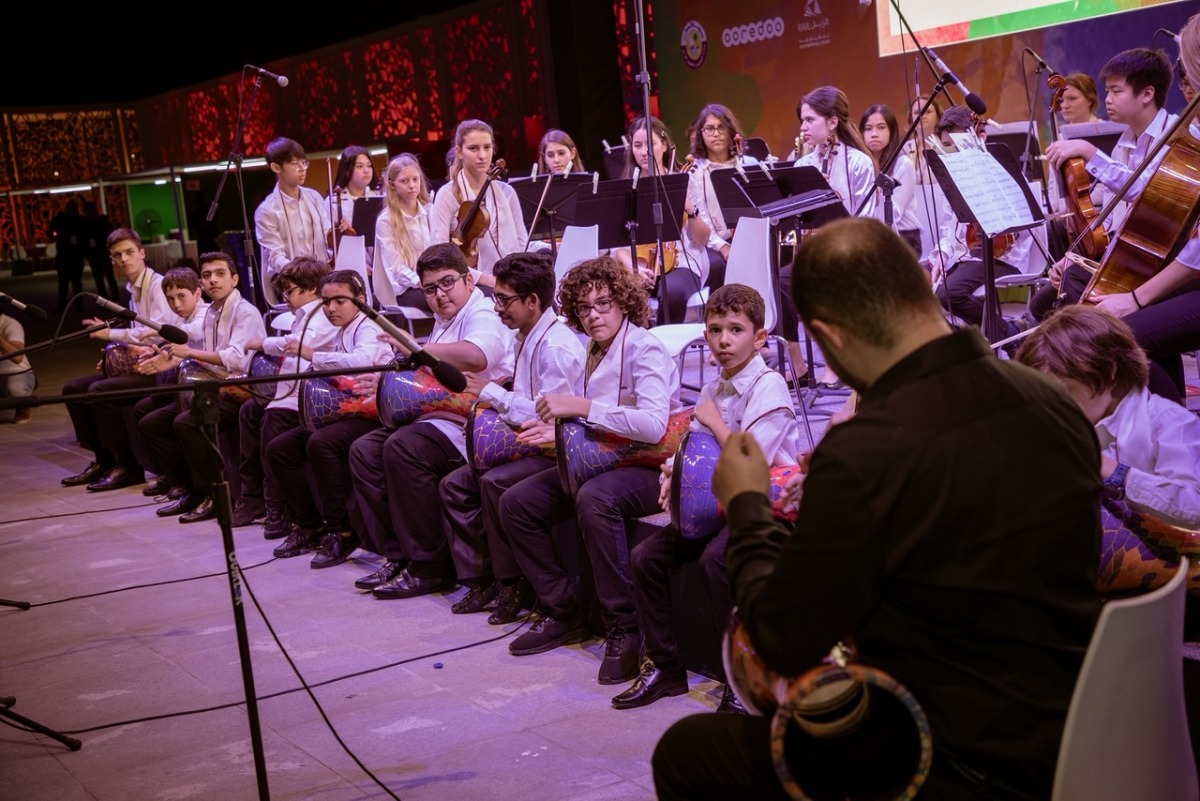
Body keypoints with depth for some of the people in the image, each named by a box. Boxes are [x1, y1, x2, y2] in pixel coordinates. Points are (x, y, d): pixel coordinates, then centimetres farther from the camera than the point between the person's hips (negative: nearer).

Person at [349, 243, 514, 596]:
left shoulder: (483, 316, -10)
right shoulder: (444, 323, 22)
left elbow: (475, 356, -34)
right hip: (439, 419, 11)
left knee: (402, 448, -31)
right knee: (365, 450, 2)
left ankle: (431, 567, -22)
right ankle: (398, 554, 3)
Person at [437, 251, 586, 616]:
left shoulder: (557, 346, -19)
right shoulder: (526, 339, 11)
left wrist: (490, 391, -19)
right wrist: (491, 396, 1)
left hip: (554, 450, -10)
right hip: (526, 445, 10)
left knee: (496, 483, -31)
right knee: (454, 485, 2)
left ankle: (513, 583, -14)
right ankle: (480, 579, 8)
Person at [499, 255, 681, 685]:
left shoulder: (645, 350, -14)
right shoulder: (593, 352, 10)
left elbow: (653, 425, -29)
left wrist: (581, 407, -28)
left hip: (650, 467, -8)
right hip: (601, 461, 9)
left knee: (594, 499, -39)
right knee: (515, 502, -3)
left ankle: (624, 629, -28)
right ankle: (564, 613, 5)